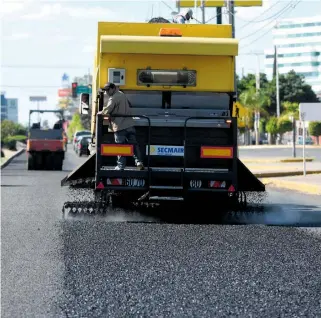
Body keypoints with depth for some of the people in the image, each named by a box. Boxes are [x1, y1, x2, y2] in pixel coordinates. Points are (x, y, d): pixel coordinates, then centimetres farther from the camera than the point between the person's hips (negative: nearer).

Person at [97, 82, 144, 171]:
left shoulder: (113, 98, -11)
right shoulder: (122, 95, 17)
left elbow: (107, 111, -18)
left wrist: (100, 113, 3)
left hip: (119, 126, -7)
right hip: (130, 125, 7)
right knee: (134, 144, 8)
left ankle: (121, 166, 2)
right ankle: (139, 162, -1)